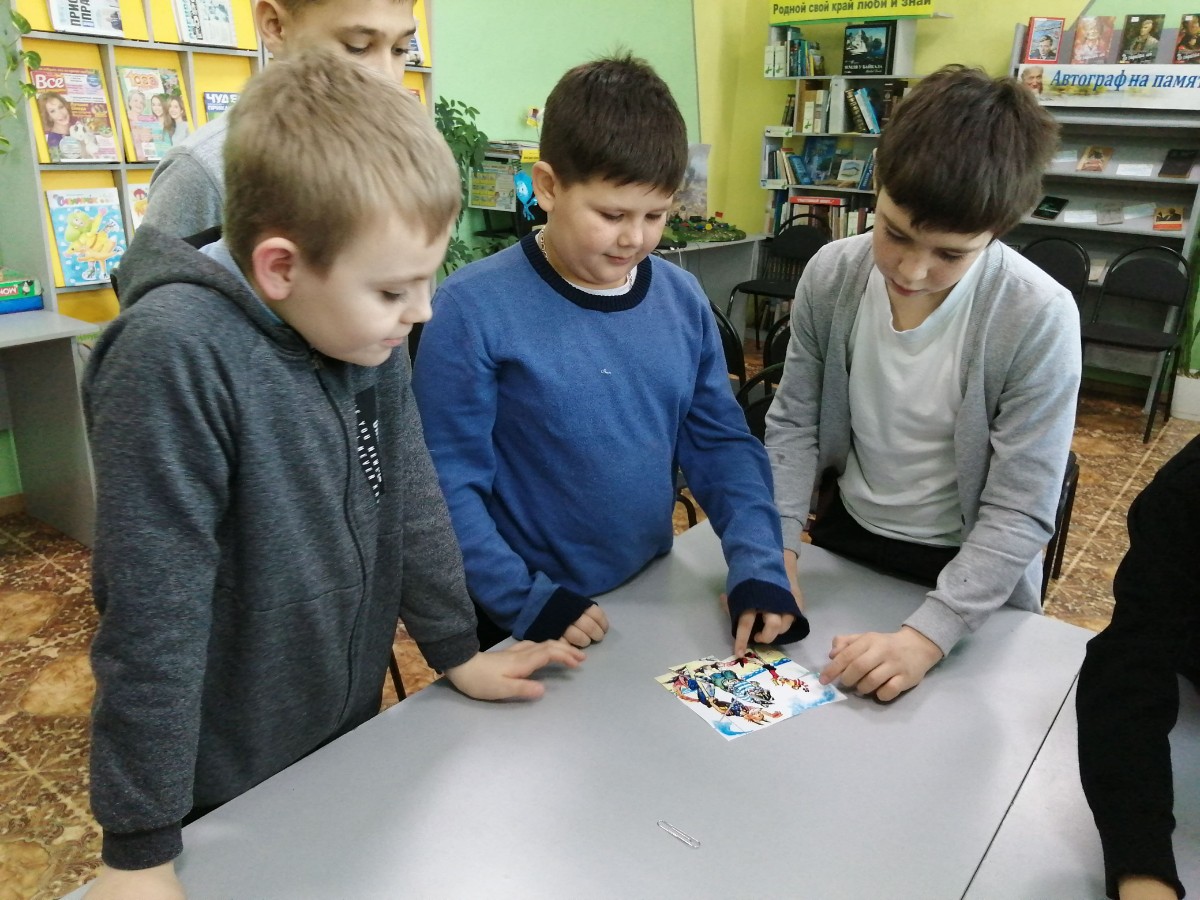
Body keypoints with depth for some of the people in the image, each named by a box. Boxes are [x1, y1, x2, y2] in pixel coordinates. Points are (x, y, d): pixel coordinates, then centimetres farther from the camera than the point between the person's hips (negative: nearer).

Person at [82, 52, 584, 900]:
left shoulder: (363, 328, -9)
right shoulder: (176, 358, -29)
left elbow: (412, 497, 1)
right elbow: (153, 608, -27)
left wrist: (457, 651, 7)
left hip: (350, 730, 6)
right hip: (224, 786, -6)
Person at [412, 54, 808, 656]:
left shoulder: (682, 299, -4)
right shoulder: (473, 308, -19)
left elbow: (721, 443, 1)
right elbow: (447, 485, -16)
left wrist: (759, 567, -9)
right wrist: (526, 600, -18)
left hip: (654, 599, 5)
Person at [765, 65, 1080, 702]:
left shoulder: (1039, 319, -23)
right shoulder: (830, 276, -14)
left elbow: (1020, 514, -21)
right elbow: (794, 425, -5)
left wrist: (926, 637, -30)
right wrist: (777, 547, -16)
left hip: (973, 576, -3)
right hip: (843, 543, 3)